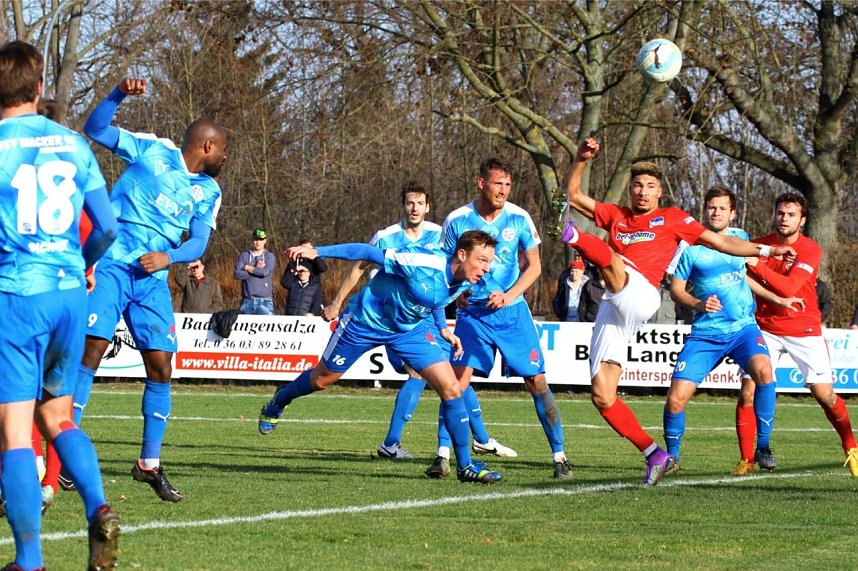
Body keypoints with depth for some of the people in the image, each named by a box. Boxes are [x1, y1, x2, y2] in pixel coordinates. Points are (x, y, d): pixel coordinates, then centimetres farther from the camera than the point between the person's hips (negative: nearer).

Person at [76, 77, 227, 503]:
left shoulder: (209, 192, 15)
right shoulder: (152, 150, 3)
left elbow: (198, 242, 6)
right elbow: (96, 129, -1)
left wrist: (169, 257, -14)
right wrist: (119, 94, -17)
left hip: (153, 279, 5)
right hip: (112, 265, -5)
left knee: (160, 367, -1)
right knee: (92, 348, -16)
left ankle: (150, 463, 11)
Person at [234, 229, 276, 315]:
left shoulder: (270, 257, 6)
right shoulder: (244, 255, 9)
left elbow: (266, 272, -13)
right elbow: (237, 274, -5)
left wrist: (248, 268, -3)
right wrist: (257, 270, -7)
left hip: (264, 301, -2)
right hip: (247, 301, 2)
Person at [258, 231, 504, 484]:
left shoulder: (466, 282, -12)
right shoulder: (421, 263, -35)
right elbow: (369, 253, -27)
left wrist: (442, 329, 11)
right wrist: (316, 252, -29)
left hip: (411, 329, 5)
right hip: (365, 320, -5)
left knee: (451, 388, -10)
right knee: (321, 380, 14)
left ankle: (465, 466, 0)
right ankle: (278, 402, 48)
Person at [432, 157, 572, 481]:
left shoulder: (519, 218, -4)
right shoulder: (457, 220, -6)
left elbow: (534, 265, 4)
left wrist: (508, 296, -10)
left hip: (512, 311, 1)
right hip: (472, 312, -1)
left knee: (536, 381, -3)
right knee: (458, 376, -15)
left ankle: (559, 455, 8)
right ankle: (443, 454, -7)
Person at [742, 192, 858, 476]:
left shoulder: (810, 250, -10)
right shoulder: (759, 245, 1)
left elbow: (789, 287, -22)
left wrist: (756, 264, -27)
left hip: (804, 330, -2)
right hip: (766, 329, 2)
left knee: (825, 394, -5)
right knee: (748, 392, -12)